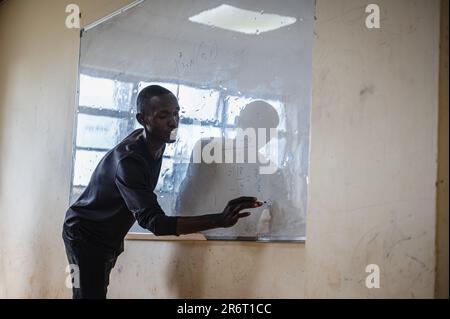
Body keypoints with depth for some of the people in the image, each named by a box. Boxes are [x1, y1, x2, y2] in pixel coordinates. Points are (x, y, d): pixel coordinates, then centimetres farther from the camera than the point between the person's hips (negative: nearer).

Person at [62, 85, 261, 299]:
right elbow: (154, 221, -42)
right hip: (85, 235, -9)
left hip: (107, 237, 9)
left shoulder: (156, 143, -7)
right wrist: (220, 220, -51)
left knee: (98, 293, 15)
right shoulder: (128, 160, -35)